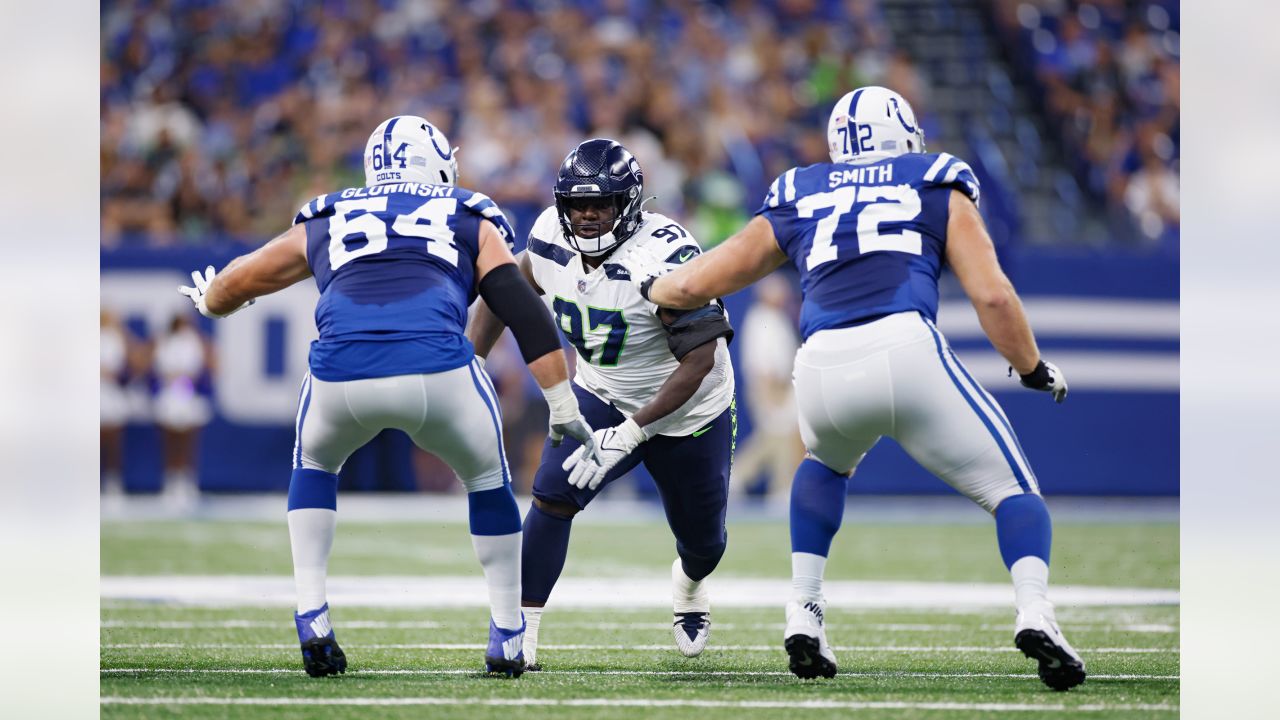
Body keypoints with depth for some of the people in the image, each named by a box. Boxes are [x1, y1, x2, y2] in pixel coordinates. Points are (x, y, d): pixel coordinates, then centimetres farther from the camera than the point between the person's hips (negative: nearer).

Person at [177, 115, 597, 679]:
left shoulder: (324, 224, 31)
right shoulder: (470, 222, 27)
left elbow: (238, 282, 44)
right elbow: (526, 315, 14)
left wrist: (209, 301, 67)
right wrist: (565, 409, 16)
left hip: (341, 375, 1)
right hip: (435, 368, -1)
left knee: (314, 464, 34)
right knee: (487, 478, 28)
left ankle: (312, 619, 22)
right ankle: (506, 635, 27)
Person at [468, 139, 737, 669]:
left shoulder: (663, 257, -35)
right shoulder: (551, 239, -17)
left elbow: (700, 358, -34)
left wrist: (631, 433, -36)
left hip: (686, 412, -3)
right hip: (603, 396, 3)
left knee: (701, 541, 17)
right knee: (553, 495, -23)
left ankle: (689, 584, 56)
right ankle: (520, 635, -18)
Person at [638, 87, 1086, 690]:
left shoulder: (797, 199, 27)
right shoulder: (938, 187, 21)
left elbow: (695, 285, 32)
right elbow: (993, 296, 10)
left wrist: (649, 287, 54)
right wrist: (1034, 370, 26)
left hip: (822, 369, 3)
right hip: (905, 349, -3)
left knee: (826, 464, 36)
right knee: (1011, 488, 10)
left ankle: (803, 614, 25)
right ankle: (1034, 613, -16)